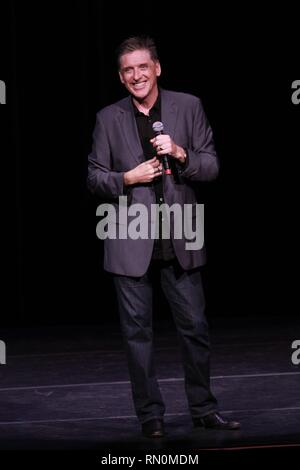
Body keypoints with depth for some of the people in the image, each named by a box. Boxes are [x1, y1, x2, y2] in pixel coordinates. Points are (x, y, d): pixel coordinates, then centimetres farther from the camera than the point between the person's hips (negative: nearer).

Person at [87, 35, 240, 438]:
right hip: (131, 242, 0)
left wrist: (180, 153, -16)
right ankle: (150, 414, 15)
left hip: (179, 239, 0)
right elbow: (94, 178, 6)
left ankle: (203, 409, 20)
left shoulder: (188, 107, 3)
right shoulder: (109, 119, 4)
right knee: (137, 332, 4)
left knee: (195, 327, 6)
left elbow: (211, 167, 2)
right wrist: (128, 178, -12)